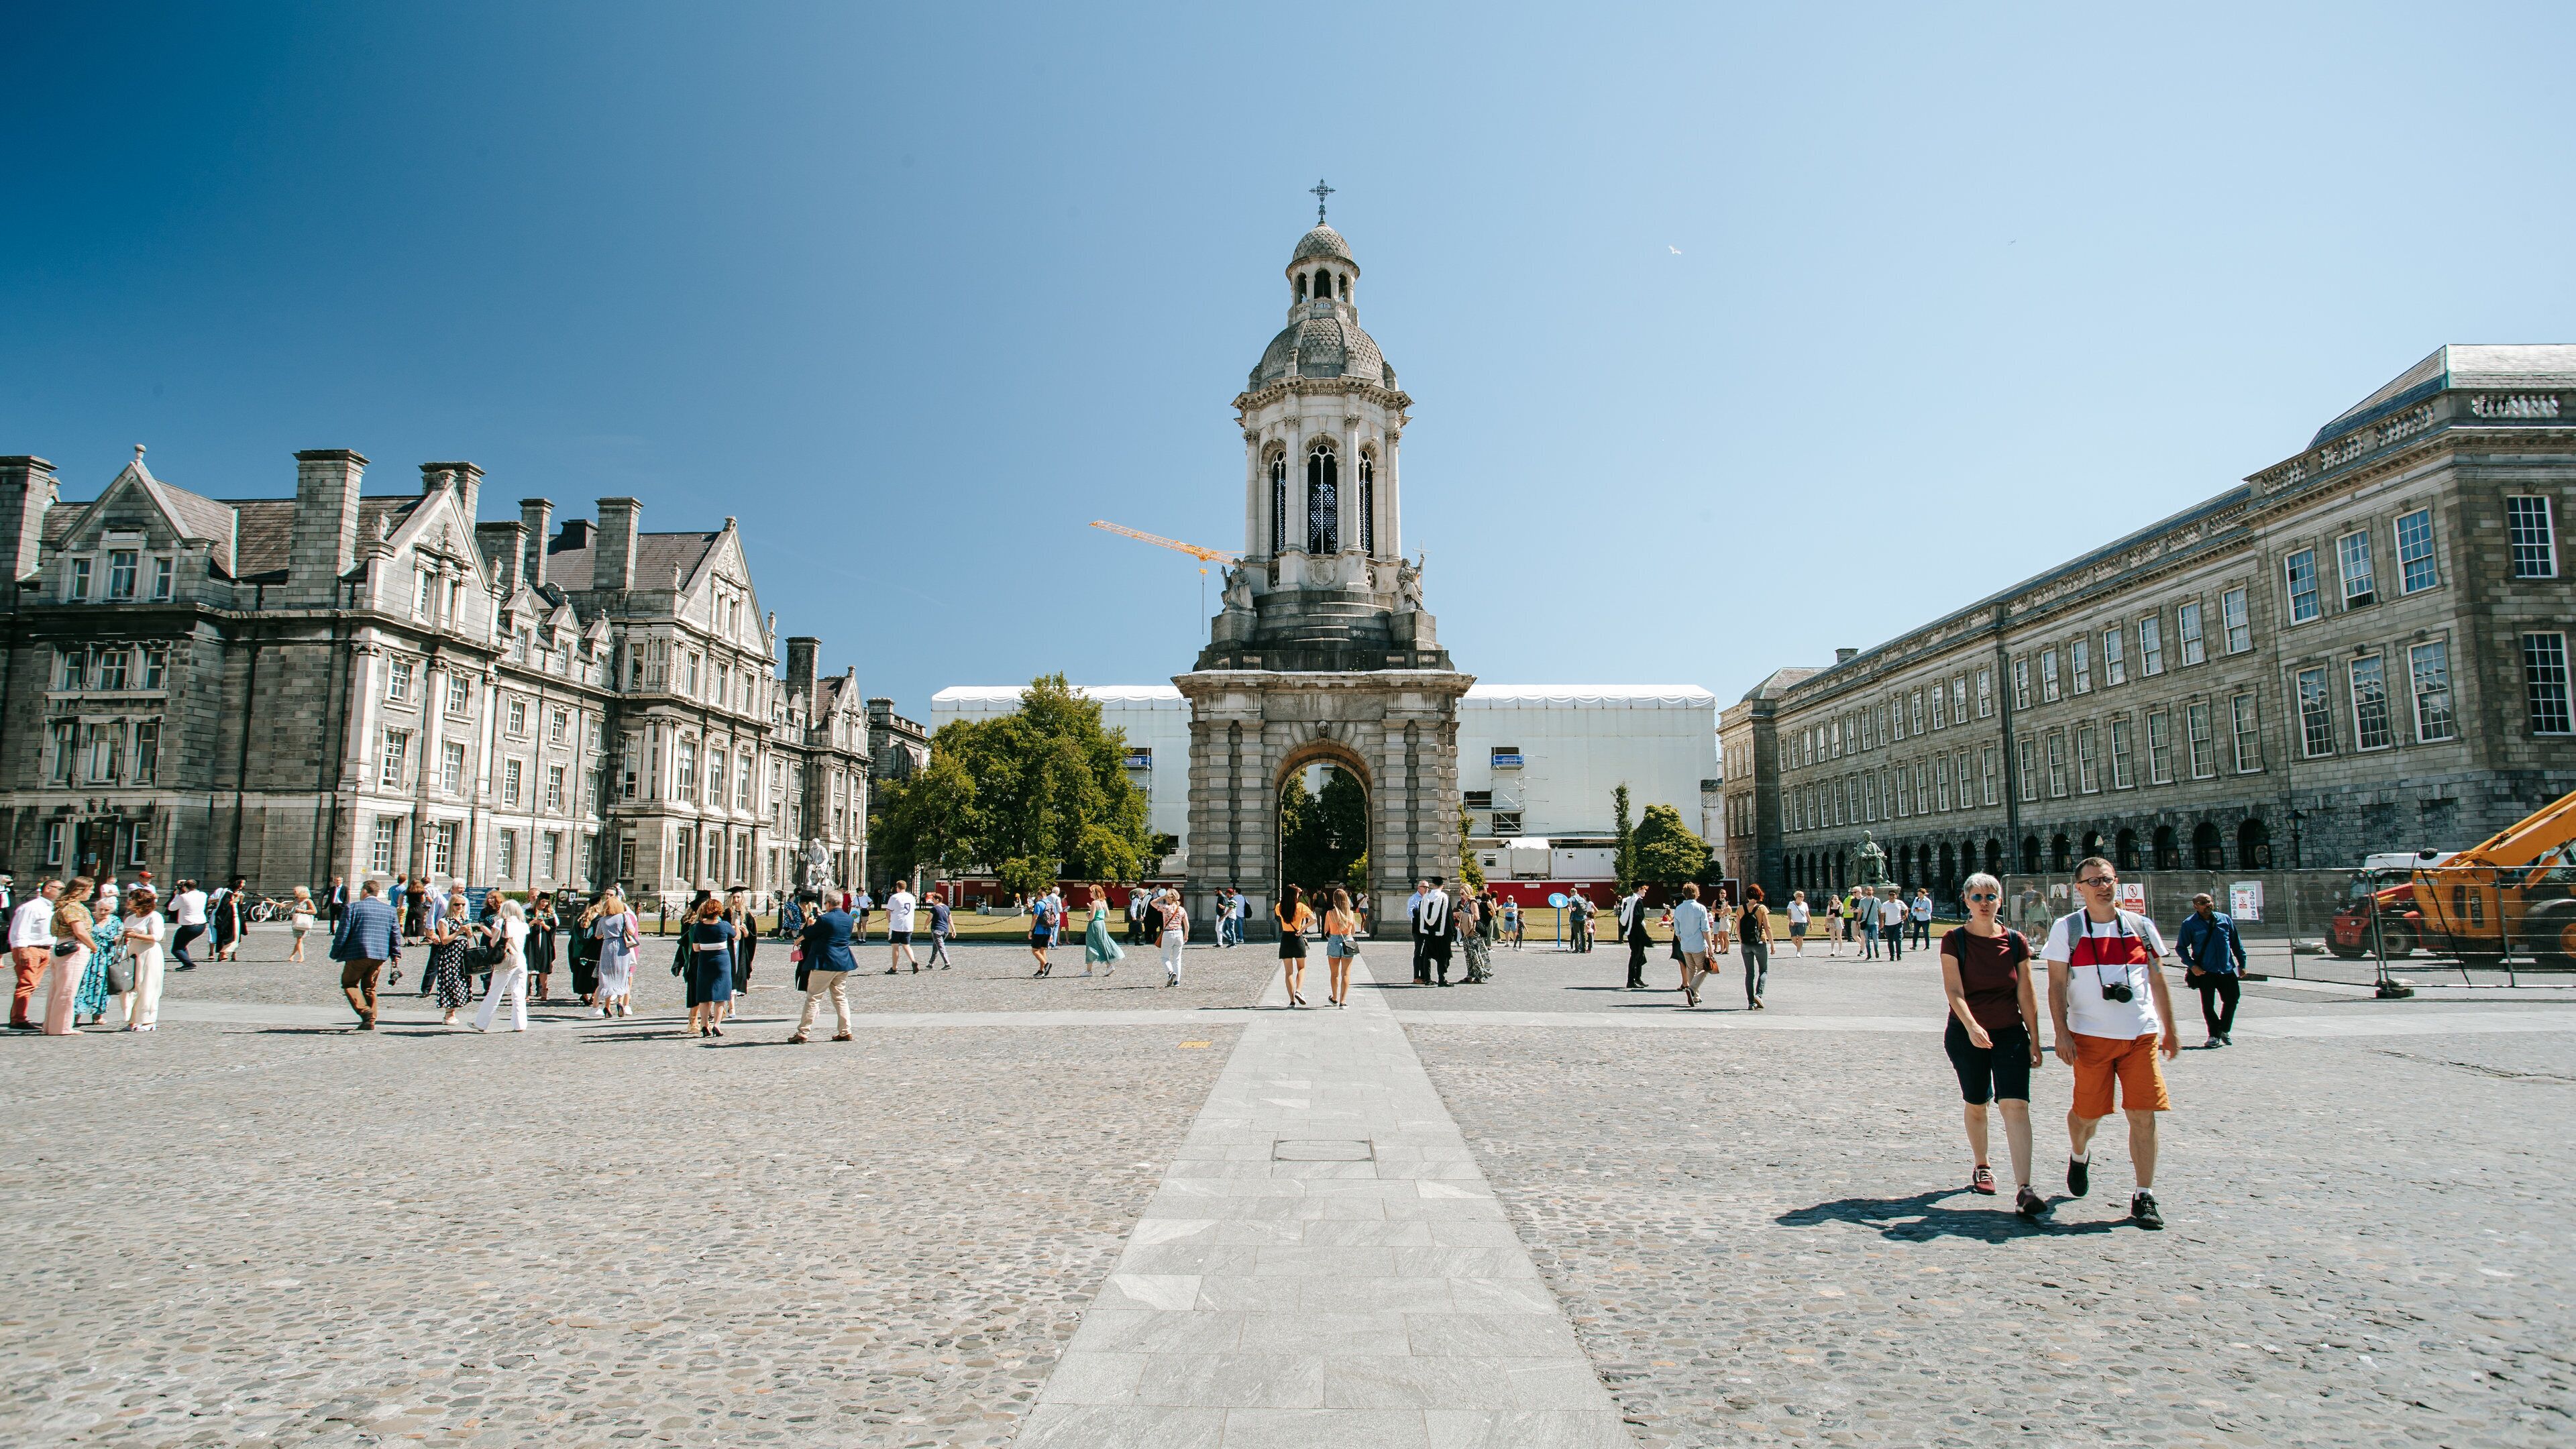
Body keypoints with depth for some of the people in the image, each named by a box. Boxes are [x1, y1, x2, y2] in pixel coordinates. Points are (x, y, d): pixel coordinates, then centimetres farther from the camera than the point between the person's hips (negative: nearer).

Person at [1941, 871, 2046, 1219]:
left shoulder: (2016, 941, 0)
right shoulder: (1954, 940, -6)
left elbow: (2026, 994, 4)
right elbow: (1954, 989, -15)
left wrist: (2034, 1040, 4)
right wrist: (1972, 1026, -30)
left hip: (2010, 1034, 1)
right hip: (1966, 1034, 0)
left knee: (2015, 1105, -13)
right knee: (1976, 1105, 13)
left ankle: (2023, 1190, -16)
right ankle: (1981, 1168, 37)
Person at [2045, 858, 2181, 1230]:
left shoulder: (2141, 927, 8)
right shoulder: (2067, 928, -1)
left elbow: (2158, 982, 14)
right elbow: (2057, 985, -2)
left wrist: (2169, 1029, 11)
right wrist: (2061, 1033, -10)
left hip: (2141, 1035, 2)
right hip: (2091, 1036, -2)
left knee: (2143, 1114, -4)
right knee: (2088, 1112, 4)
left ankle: (2144, 1197, 6)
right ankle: (2079, 1156, 37)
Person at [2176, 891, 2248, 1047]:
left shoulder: (2225, 919, 4)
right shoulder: (2189, 924, -5)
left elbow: (2236, 944, 12)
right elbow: (2180, 948, 1)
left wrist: (2242, 964, 9)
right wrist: (2192, 965, -11)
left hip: (2227, 970, 3)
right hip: (2205, 971, -3)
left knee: (2232, 1000, 8)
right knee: (2208, 1004, 1)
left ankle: (2224, 1030, 29)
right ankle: (2214, 1034, 15)